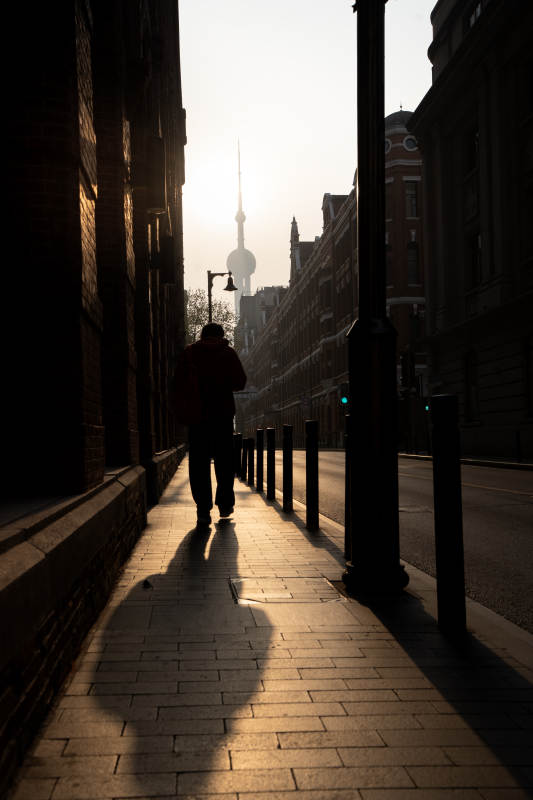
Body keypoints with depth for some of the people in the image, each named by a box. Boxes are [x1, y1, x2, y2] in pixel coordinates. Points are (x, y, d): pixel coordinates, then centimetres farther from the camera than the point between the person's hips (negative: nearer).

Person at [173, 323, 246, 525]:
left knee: (199, 462, 1)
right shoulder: (228, 353, 4)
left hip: (197, 414, 0)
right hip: (223, 412, 0)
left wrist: (182, 412, 7)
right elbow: (240, 382, 2)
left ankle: (203, 509, -6)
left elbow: (178, 384, 3)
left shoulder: (189, 353, 7)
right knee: (224, 460, 13)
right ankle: (225, 504, 18)